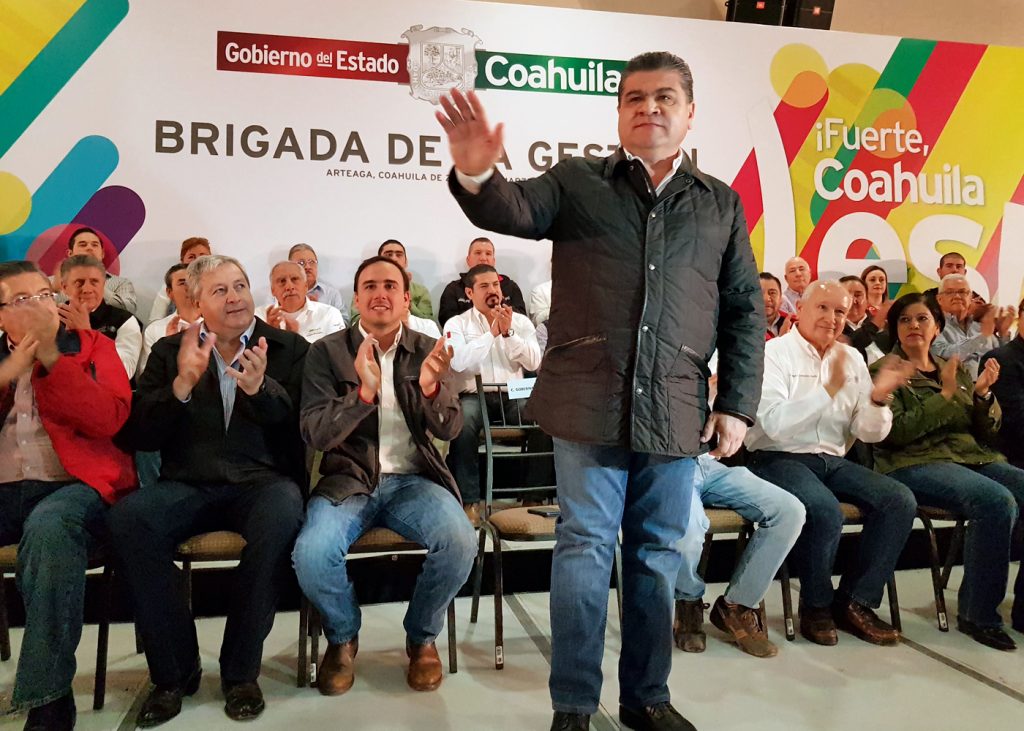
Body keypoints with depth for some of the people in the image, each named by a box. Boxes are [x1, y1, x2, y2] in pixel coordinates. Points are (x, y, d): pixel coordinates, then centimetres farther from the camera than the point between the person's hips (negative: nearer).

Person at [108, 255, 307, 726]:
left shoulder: (289, 348, 9)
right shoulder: (169, 351, 13)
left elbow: (304, 428, -1)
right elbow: (139, 435, 4)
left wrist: (261, 389, -20)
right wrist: (182, 385, -13)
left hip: (262, 481, -1)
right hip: (188, 487, 2)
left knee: (282, 516, -35)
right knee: (127, 518, -28)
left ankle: (241, 673, -14)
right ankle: (174, 672, -10)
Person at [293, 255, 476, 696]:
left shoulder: (426, 349, 7)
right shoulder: (327, 351, 2)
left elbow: (449, 430, 0)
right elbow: (315, 434, -7)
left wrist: (431, 388, -23)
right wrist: (364, 392, -25)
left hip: (413, 480, 1)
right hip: (348, 481, -1)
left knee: (460, 543, -28)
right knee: (311, 554, -30)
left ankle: (421, 638, 4)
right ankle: (343, 637, 6)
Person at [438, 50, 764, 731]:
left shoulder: (721, 203, 12)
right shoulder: (578, 181, 6)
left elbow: (745, 310, 11)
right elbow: (513, 210, -12)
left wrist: (737, 404, 3)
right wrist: (477, 174, -35)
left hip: (676, 411, 3)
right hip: (590, 403, -2)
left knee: (659, 555, 13)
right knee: (585, 549, 4)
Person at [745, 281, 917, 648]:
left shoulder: (852, 359, 12)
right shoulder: (774, 353, -6)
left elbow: (868, 434, 8)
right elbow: (775, 424, -22)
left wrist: (878, 398, -12)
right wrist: (830, 388, -26)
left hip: (832, 461, 7)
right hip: (778, 458, -6)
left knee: (900, 501, -13)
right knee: (826, 511, -32)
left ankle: (855, 601, 0)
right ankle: (816, 605, -5)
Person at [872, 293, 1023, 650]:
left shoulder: (956, 370, 22)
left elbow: (986, 434, 17)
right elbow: (895, 432, -11)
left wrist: (983, 394, -1)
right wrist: (946, 395, -10)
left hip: (974, 458, 6)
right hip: (915, 463, -6)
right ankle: (978, 615, -16)